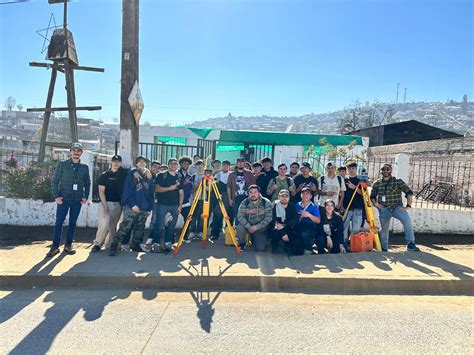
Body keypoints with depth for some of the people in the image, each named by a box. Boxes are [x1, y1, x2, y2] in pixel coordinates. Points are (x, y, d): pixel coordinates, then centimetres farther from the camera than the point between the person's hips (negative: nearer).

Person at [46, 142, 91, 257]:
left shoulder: (84, 167, 8)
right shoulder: (62, 164, 2)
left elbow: (87, 183, 12)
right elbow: (54, 181, 1)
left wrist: (85, 197, 2)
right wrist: (56, 196, -8)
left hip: (77, 200, 2)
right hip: (63, 199, -2)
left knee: (73, 223, 8)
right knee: (59, 222, -1)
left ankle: (68, 245, 19)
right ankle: (55, 246, 8)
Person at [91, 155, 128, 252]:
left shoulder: (124, 173, 7)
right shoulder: (104, 175, 3)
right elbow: (101, 191, -2)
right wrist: (105, 204, -13)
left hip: (118, 204, 2)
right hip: (105, 202, -2)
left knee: (113, 226, 5)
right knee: (104, 223, -18)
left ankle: (108, 245, 15)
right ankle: (97, 244, -5)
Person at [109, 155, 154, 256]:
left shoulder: (148, 177, 15)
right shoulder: (131, 175, 1)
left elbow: (151, 193, 15)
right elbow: (127, 191, -8)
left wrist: (149, 208, 10)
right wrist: (132, 204, -17)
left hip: (144, 208, 5)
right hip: (131, 207, -5)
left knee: (140, 229, 11)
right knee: (125, 227, -11)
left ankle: (135, 246, 24)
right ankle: (114, 246, -6)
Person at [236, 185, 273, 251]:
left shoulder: (266, 203, -11)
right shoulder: (244, 202, -6)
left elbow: (269, 217, -16)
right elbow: (240, 216, -12)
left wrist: (257, 227, -23)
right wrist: (248, 226, -26)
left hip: (261, 228, -1)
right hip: (248, 226, 1)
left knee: (260, 248, -14)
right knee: (240, 227, -32)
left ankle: (254, 239, 23)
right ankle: (241, 244, -1)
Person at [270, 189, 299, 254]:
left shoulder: (292, 206, 0)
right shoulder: (274, 206, -10)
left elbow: (295, 219, -12)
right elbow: (274, 221, -20)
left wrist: (284, 225, -28)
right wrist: (283, 233, -30)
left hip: (289, 230, 3)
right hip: (278, 229, -2)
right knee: (275, 232, -36)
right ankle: (275, 248, -5)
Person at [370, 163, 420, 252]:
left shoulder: (398, 181, 1)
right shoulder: (376, 184, 8)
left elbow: (409, 193, 0)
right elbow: (372, 196, 17)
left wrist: (408, 205, -9)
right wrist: (375, 203, -3)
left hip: (397, 207, -2)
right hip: (384, 209, 2)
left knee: (406, 219, -29)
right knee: (384, 228, 7)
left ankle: (410, 244, -24)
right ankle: (384, 248, 25)